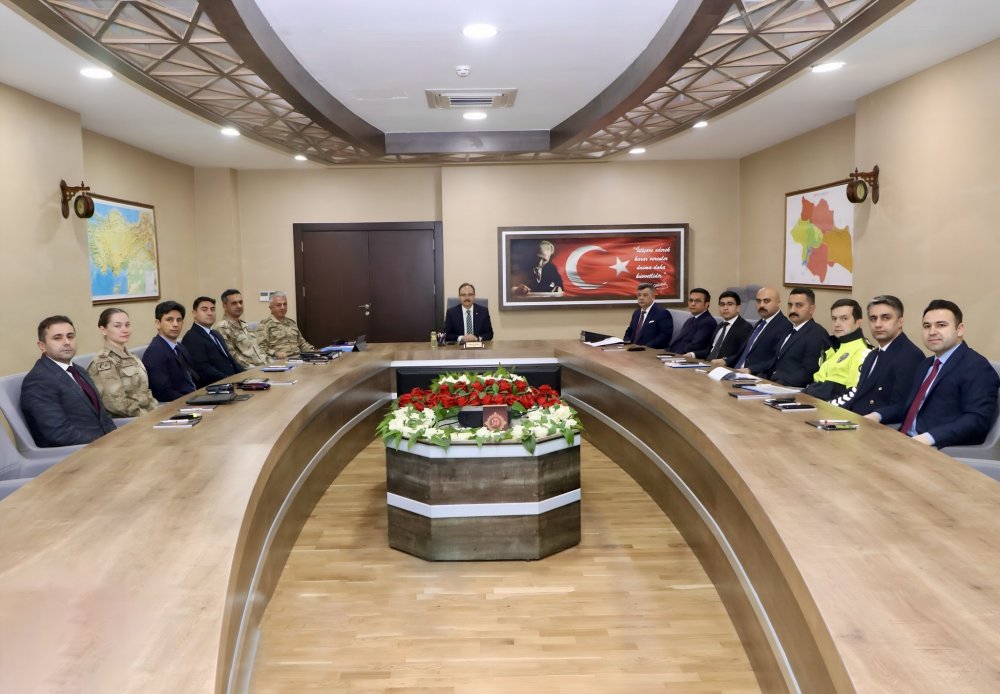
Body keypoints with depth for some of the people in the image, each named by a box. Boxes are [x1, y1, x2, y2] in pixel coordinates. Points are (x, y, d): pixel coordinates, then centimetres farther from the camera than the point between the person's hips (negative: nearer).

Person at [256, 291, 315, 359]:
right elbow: (261, 348, -7)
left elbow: (302, 343, 29)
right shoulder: (264, 324, 3)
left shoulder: (291, 323, 24)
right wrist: (275, 353, -26)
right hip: (280, 360, -4)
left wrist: (313, 351, 9)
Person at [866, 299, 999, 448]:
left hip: (944, 451, -8)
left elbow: (978, 419, -18)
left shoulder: (977, 367, -7)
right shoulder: (926, 364, 21)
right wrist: (878, 415, 4)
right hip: (905, 442, 8)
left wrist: (930, 438, -29)